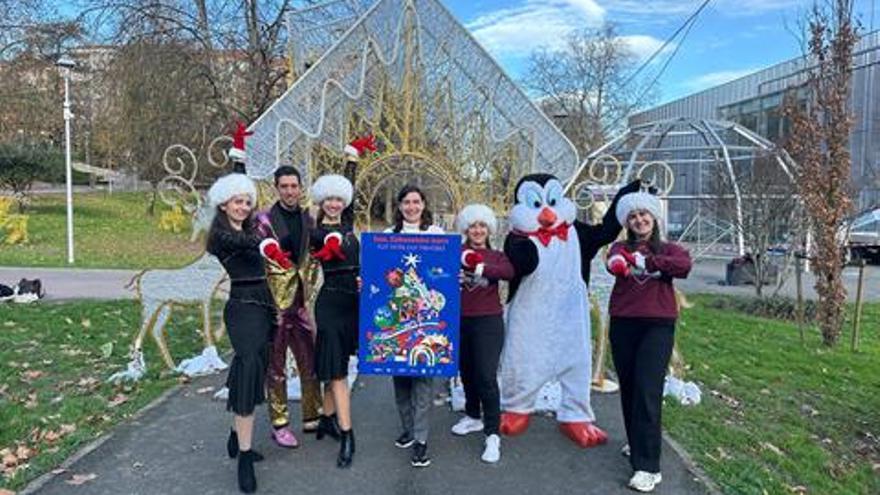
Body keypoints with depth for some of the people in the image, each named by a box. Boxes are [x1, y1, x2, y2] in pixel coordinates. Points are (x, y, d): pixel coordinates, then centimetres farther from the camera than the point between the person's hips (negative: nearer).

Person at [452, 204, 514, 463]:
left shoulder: (496, 256, 5)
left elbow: (509, 272, -17)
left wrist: (479, 267, -24)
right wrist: (461, 261, -27)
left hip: (488, 322, -2)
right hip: (460, 321, 3)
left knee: (486, 377, -7)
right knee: (466, 372, 16)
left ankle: (492, 435, 1)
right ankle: (473, 416, 38)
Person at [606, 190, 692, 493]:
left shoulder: (669, 249, 8)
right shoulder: (622, 247, 10)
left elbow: (684, 265, -15)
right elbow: (613, 262, -14)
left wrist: (646, 261, -21)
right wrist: (619, 263, -37)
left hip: (658, 325, -2)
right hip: (624, 325, 3)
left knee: (647, 391, -10)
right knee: (628, 388, 12)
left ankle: (648, 466, -6)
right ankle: (636, 443, 35)